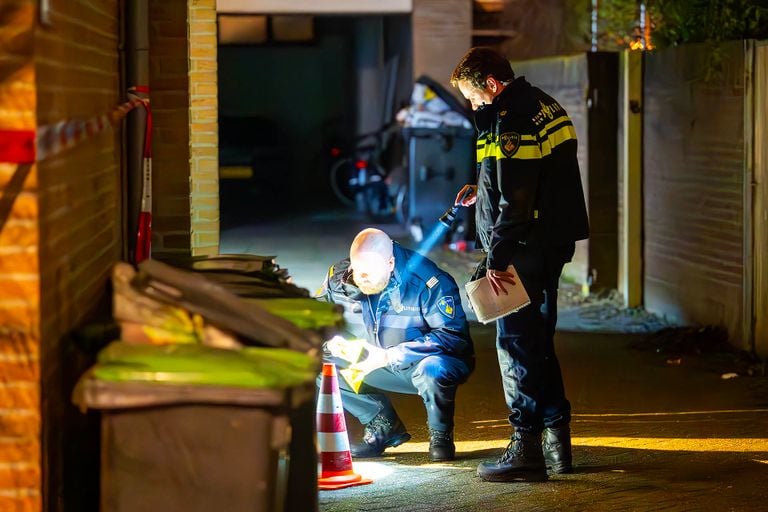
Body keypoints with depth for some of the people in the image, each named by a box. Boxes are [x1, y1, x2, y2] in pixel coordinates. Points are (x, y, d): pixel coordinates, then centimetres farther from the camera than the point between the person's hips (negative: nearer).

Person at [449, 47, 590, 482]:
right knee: (539, 340, 16)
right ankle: (557, 442, 21)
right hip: (554, 242, 10)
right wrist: (483, 187, 17)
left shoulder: (510, 122, -18)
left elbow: (514, 202, -22)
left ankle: (526, 448, -1)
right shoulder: (545, 105, 12)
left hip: (526, 247, -10)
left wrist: (496, 259, -18)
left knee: (517, 342, -3)